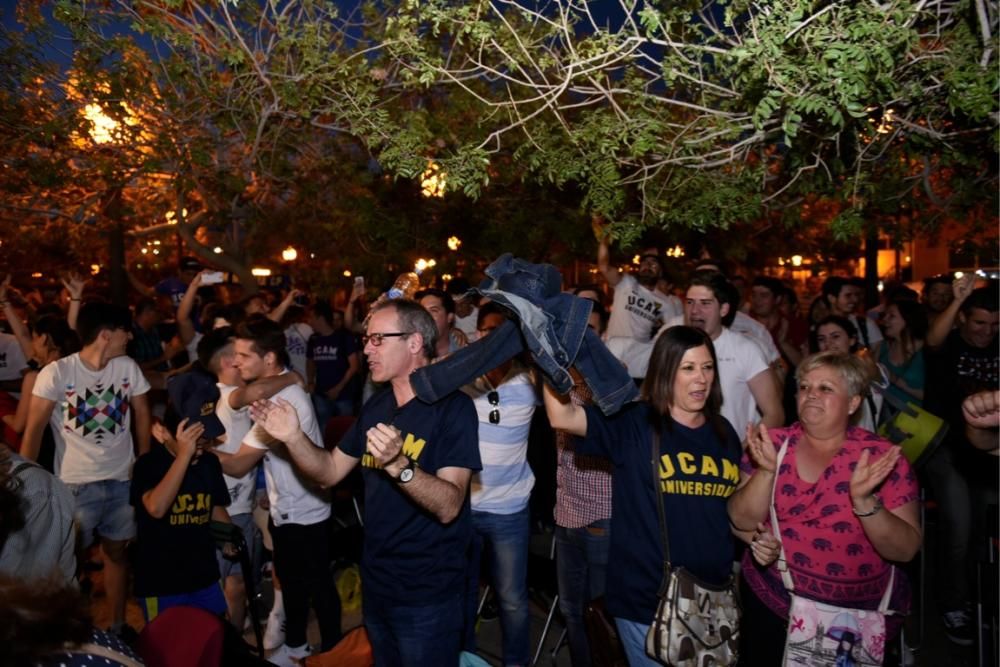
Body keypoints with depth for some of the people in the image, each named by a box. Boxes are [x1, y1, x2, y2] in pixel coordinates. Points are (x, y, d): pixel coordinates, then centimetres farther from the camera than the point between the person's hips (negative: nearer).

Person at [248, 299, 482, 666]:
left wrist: (398, 464, -42)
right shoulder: (376, 405, 5)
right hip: (376, 581, 7)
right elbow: (329, 472, 6)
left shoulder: (453, 406, -19)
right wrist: (293, 437, -10)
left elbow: (449, 507, -27)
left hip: (427, 593, -7)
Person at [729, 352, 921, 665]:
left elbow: (906, 550, -12)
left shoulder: (882, 457, -9)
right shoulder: (773, 443, -6)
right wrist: (766, 471, -25)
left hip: (858, 618, -1)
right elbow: (742, 522, -10)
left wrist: (864, 501, -28)